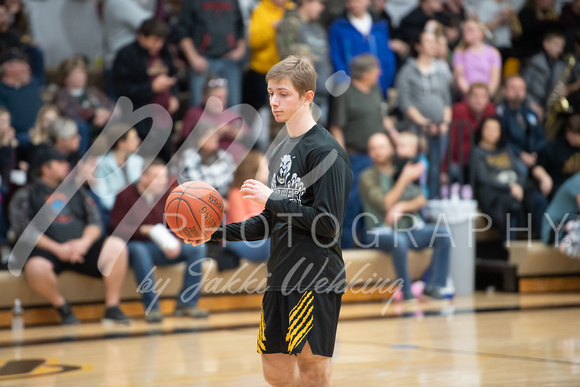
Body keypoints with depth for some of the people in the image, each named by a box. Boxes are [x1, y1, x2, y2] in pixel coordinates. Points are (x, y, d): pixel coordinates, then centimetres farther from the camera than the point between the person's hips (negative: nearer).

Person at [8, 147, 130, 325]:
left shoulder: (76, 191, 20)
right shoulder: (25, 196, 9)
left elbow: (95, 221, 11)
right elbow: (24, 229, -4)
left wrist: (84, 242, -13)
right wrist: (57, 249, -16)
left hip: (83, 245, 3)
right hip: (48, 250, -3)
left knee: (117, 246, -24)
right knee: (36, 269, -39)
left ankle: (112, 308, -14)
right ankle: (62, 307, -9)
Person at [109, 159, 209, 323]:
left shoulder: (168, 194, 5)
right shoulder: (126, 195, -7)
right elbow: (117, 228, -11)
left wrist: (176, 243, -16)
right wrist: (143, 230, -23)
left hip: (162, 248, 5)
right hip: (135, 245, -5)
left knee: (197, 248, -16)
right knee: (139, 250, -41)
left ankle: (187, 304, -17)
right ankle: (151, 308, -37)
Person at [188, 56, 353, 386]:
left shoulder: (326, 151, -12)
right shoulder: (281, 152, 16)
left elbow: (328, 222, -18)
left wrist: (272, 199, -16)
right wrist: (218, 232, 11)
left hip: (315, 278, -9)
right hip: (282, 277, 9)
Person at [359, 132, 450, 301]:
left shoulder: (403, 171, 13)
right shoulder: (368, 176, -2)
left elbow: (421, 201, 4)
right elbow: (385, 205, -15)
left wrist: (402, 206, -16)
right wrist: (405, 178, -15)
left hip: (411, 228, 5)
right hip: (382, 232, -5)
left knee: (443, 234, -18)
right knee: (399, 241, -39)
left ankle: (434, 286, -15)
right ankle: (407, 291, -24)